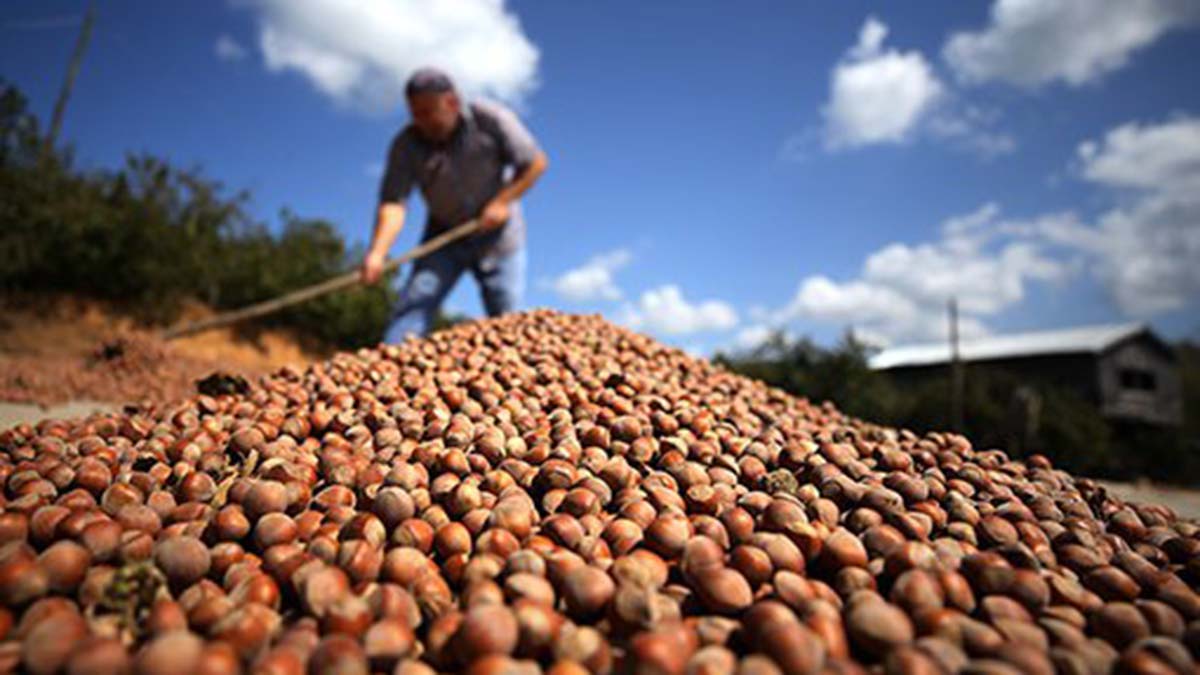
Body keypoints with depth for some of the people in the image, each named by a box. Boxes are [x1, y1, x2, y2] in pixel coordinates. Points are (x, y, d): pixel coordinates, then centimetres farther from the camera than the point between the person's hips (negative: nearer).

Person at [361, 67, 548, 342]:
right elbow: (393, 204, -23)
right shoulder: (406, 145, -14)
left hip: (496, 236, -1)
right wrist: (377, 253, -39)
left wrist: (503, 201, -21)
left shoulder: (491, 119, -16)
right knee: (413, 305, -14)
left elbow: (536, 163, -9)